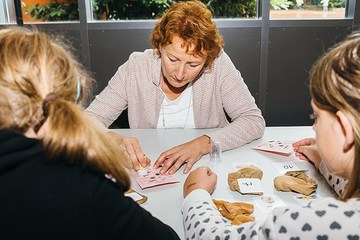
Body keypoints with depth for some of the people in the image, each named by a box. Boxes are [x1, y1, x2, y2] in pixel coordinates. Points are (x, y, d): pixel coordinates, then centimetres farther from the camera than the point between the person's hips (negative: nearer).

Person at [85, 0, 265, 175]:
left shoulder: (218, 65, -13)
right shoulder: (135, 68, -12)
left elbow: (254, 121, -12)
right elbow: (89, 120, -9)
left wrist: (204, 143, -26)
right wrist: (116, 141, -30)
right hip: (149, 173, 1)